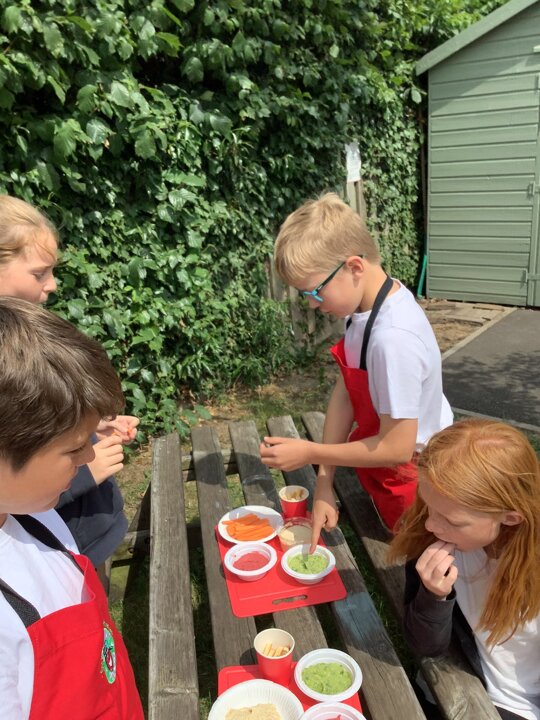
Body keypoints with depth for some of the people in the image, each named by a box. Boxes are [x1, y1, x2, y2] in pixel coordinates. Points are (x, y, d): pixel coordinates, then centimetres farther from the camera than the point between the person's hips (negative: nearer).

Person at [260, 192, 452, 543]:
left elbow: (397, 448, -31)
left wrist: (310, 453, -20)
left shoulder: (394, 337, -38)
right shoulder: (365, 306, -12)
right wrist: (324, 483, -8)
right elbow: (344, 391, -8)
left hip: (411, 484, -7)